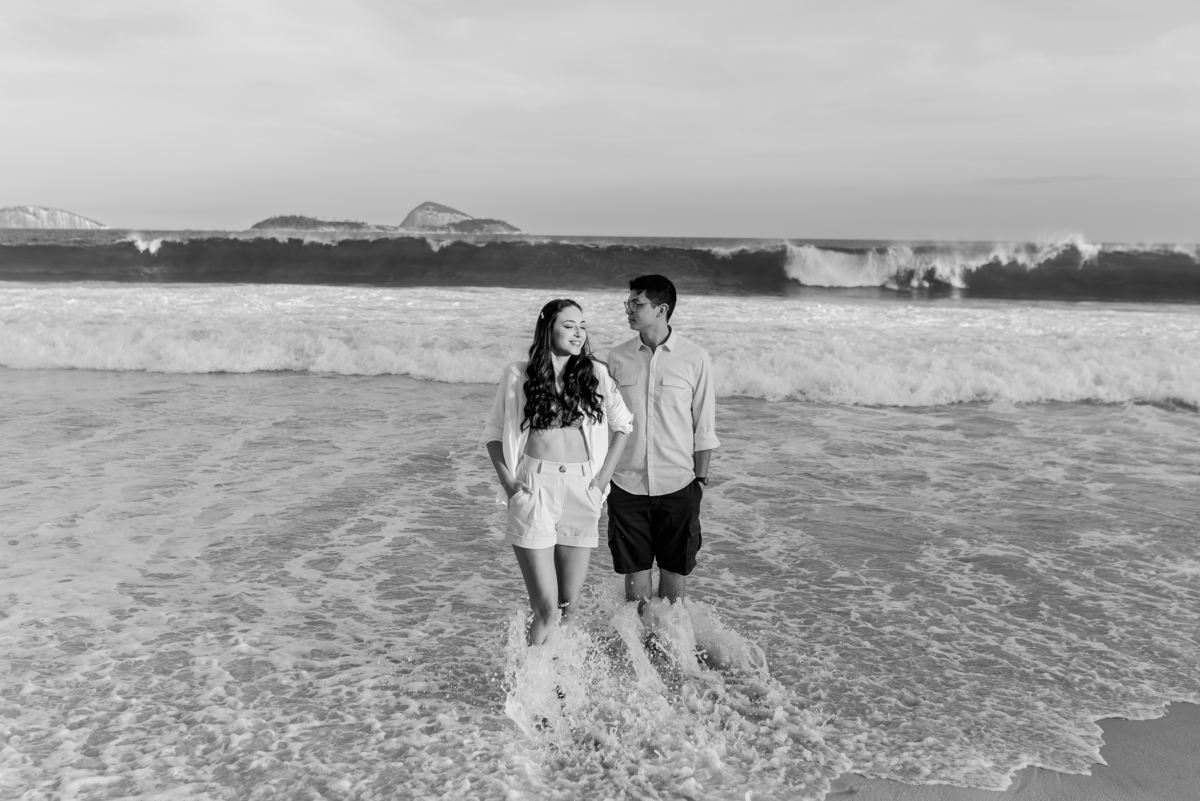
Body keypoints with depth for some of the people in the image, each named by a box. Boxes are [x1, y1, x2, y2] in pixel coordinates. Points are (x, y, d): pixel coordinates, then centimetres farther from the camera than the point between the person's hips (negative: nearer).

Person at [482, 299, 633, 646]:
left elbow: (623, 425, 14)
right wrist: (507, 480, -3)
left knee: (570, 603, 9)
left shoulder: (596, 373, 4)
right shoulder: (518, 375, 0)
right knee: (546, 606, -6)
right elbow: (493, 431, 8)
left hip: (581, 490, 2)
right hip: (533, 489, -2)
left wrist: (603, 478, 6)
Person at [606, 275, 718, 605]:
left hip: (677, 484, -1)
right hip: (627, 484, 1)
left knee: (676, 567, 9)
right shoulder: (617, 358, 1)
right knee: (634, 568, 8)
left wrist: (701, 478, -1)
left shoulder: (694, 358, -4)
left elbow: (704, 426, 1)